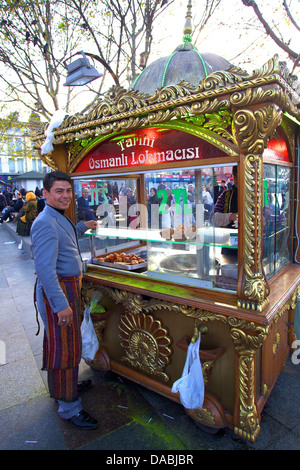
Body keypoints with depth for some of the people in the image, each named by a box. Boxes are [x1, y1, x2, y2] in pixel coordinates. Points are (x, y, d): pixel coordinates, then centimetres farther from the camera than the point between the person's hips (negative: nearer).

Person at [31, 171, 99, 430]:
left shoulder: (60, 218, 12)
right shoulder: (45, 223, -21)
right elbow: (45, 268, -28)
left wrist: (83, 227, 33)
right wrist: (60, 304, -29)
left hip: (68, 286, 10)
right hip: (57, 291, -10)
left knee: (62, 343, 24)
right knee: (64, 347, 1)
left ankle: (67, 385, 44)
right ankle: (69, 408, 18)